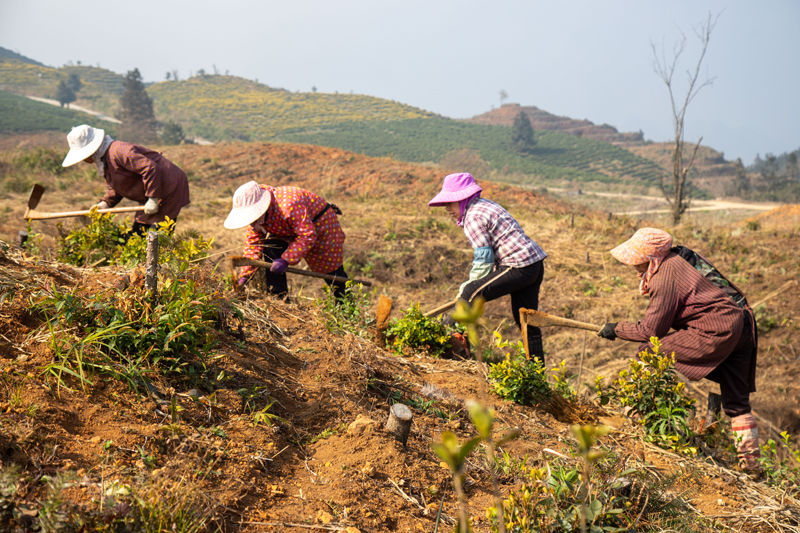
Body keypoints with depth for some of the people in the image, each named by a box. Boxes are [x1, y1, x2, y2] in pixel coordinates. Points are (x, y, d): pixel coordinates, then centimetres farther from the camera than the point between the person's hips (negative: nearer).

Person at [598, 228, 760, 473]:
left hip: (716, 332, -10)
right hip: (743, 327, 10)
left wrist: (616, 329, 3)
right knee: (736, 400, 17)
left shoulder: (664, 277, -15)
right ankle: (750, 460, 23)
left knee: (648, 354, -6)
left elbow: (651, 330, -10)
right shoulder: (677, 258, 12)